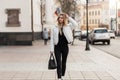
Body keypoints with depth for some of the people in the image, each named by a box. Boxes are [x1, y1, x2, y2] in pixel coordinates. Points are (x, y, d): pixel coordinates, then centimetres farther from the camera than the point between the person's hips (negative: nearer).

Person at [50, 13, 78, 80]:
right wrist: (52, 49, -5)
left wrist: (68, 18, -12)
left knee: (64, 63, 12)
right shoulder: (54, 28, 1)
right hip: (57, 48, -1)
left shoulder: (67, 26, 2)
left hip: (65, 47, 1)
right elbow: (52, 39, 0)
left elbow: (75, 24, -13)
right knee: (59, 63, -6)